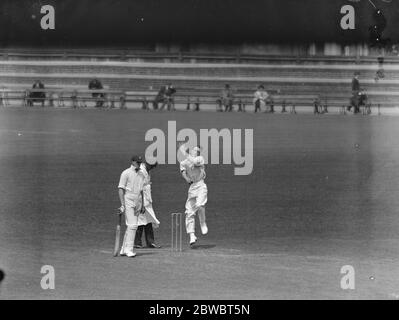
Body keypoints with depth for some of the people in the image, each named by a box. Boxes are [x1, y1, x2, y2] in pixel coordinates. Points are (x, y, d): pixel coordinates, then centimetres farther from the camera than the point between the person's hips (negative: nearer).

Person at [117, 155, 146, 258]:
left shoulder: (141, 175, 17)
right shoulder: (126, 173, -4)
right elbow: (121, 189, -9)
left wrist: (142, 205, 15)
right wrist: (122, 205, -16)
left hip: (137, 203, 7)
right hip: (128, 201, -7)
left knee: (132, 226, 6)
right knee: (132, 225, -15)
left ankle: (124, 249, 13)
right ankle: (129, 249, -15)